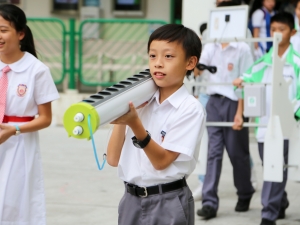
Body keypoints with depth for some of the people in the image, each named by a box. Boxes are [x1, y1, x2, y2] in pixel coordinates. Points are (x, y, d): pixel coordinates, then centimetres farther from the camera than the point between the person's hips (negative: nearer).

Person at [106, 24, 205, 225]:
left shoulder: (190, 109, -10)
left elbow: (162, 160, -15)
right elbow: (114, 159, 4)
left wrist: (135, 123, -25)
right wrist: (121, 118, -6)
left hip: (167, 205, -6)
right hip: (132, 201, 6)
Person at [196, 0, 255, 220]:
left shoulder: (242, 48, -7)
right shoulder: (211, 47, 8)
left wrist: (240, 112, -12)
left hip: (233, 103, -4)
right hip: (214, 102, 4)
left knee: (237, 152, 7)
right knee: (214, 151, -1)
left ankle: (245, 194, 27)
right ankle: (209, 202, -4)